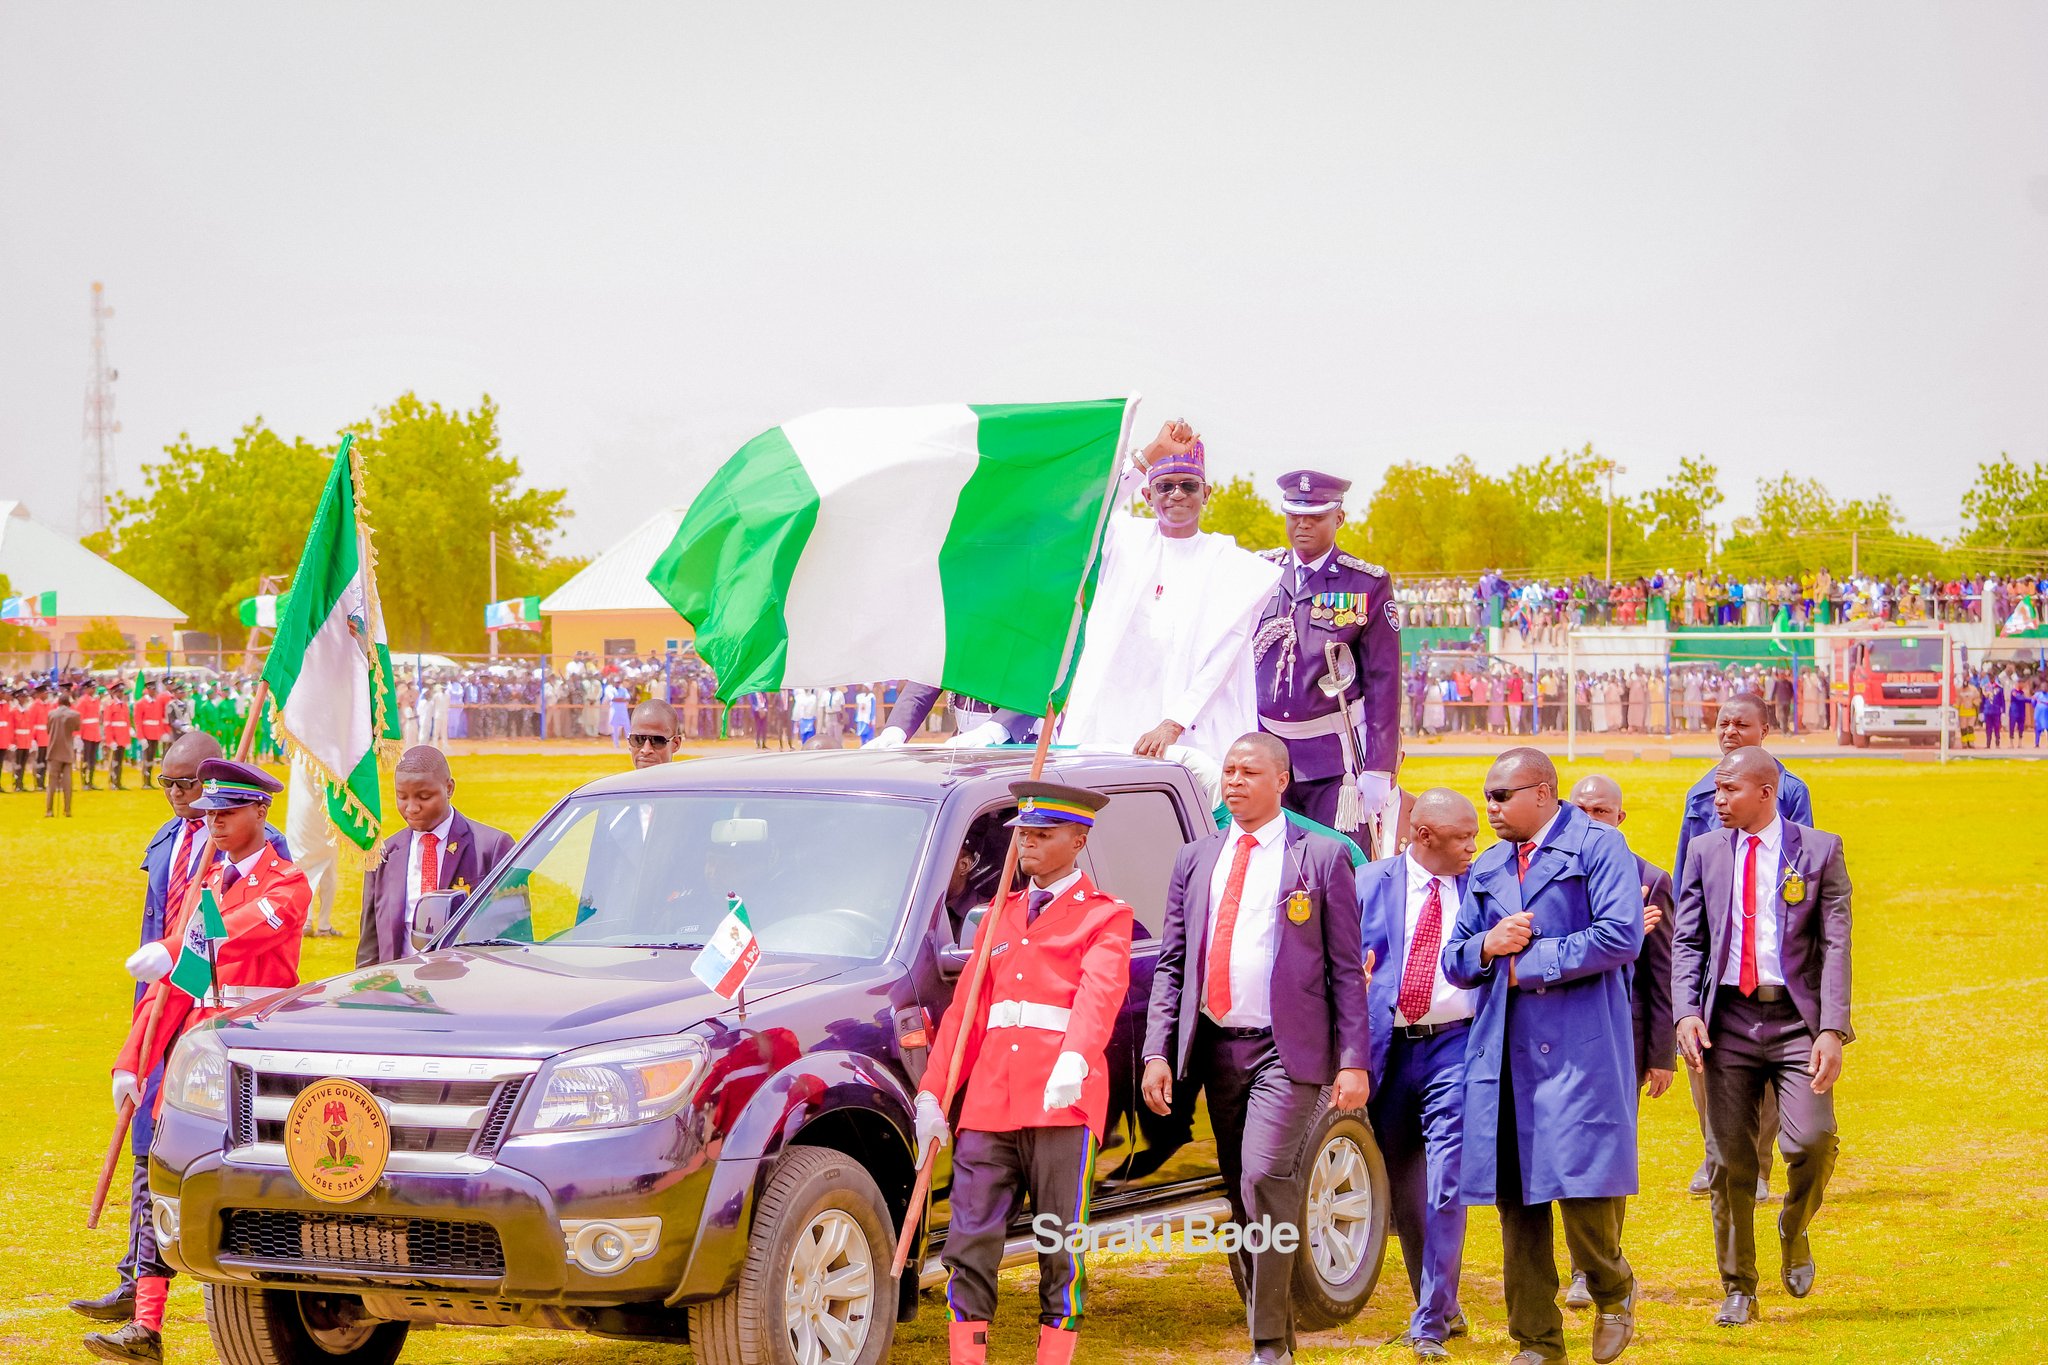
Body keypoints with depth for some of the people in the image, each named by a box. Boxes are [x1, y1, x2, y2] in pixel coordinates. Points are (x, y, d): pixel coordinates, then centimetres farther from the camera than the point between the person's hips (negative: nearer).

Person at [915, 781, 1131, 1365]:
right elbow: (966, 1011, 19)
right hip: (989, 1103, 5)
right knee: (969, 1246, -1)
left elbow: (1100, 992, -14)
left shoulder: (1104, 916, 5)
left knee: (1061, 1253, -1)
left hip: (1062, 1099, -5)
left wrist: (1073, 1060, -34)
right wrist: (931, 1095, 10)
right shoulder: (1000, 914, 23)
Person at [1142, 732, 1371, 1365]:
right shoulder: (1195, 860, 14)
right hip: (1216, 1047, 5)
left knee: (1264, 1177, -19)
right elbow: (1170, 965, 13)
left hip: (1287, 1050, -5)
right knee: (1241, 1192, 8)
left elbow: (1347, 968, 0)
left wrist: (1354, 1061, -7)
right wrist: (1158, 1053, 3)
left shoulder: (1322, 858, 2)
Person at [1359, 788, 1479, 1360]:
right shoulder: (1369, 884, 5)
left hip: (1456, 1046, -2)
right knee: (1404, 1191, 10)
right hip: (1389, 1049, 2)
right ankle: (1441, 1307, 27)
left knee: (1445, 1188, -11)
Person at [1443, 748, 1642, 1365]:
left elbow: (1622, 936, -12)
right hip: (1503, 1053, 6)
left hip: (1579, 1048, -6)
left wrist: (1530, 961, -7)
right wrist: (1487, 947, -3)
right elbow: (1453, 963, 20)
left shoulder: (1598, 846, 0)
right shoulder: (1486, 869, 20)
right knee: (1515, 1198, 4)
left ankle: (1612, 1290, 19)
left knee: (1583, 1182, -10)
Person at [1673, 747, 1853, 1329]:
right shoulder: (1705, 853, 9)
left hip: (1796, 1018, -2)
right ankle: (1739, 1289, 14)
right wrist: (1687, 1012, -8)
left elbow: (1836, 945, -3)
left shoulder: (1819, 851, 1)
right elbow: (1687, 941, 8)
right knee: (1730, 1158, 2)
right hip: (1728, 1018, 2)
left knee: (1811, 1140, -17)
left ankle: (1794, 1232, 15)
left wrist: (1833, 1029, -13)